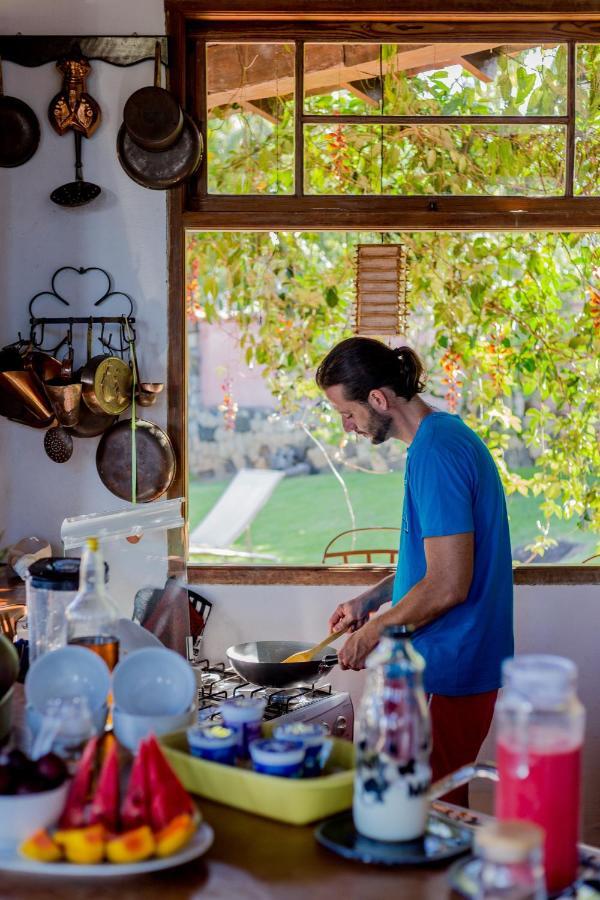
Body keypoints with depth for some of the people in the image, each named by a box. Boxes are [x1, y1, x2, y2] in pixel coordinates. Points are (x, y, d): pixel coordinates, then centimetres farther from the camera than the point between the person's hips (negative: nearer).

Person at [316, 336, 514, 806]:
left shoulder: (435, 453, -20)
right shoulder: (449, 434, 12)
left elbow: (448, 586, -23)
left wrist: (373, 632, -10)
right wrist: (370, 600, 17)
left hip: (448, 674, -10)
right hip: (461, 665, 10)